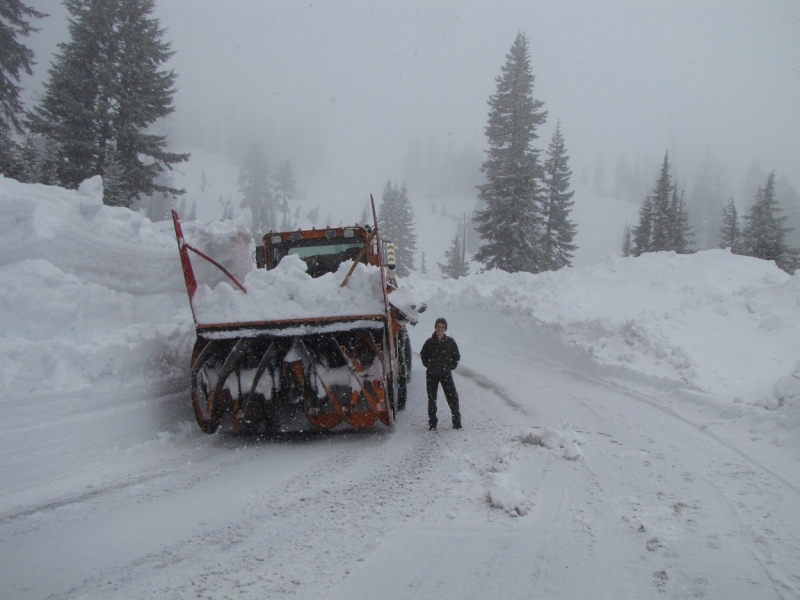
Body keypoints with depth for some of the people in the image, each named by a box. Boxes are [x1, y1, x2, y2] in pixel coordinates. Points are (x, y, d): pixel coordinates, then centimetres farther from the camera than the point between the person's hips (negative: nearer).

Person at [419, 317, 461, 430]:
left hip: (446, 374, 0)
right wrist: (429, 366, 1)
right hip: (432, 374, 0)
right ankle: (432, 423, 14)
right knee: (432, 398, 5)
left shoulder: (450, 342, -2)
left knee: (452, 397, -3)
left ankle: (457, 421, 8)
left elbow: (456, 357, 8)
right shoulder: (429, 342, -3)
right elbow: (423, 355, 11)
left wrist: (450, 367, -2)